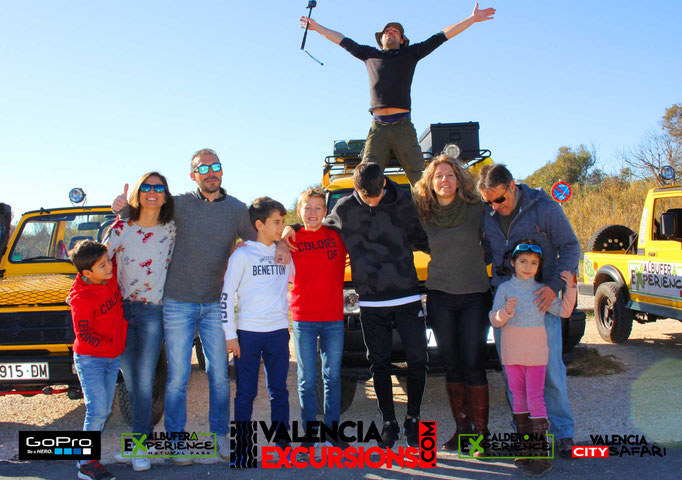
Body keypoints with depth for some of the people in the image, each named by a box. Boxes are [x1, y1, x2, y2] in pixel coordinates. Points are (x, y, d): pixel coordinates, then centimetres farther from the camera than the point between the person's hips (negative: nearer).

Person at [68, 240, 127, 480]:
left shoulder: (111, 276, -3)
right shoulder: (81, 298, -22)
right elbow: (84, 334, -21)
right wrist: (110, 347, -20)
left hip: (113, 357, 7)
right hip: (90, 358, -7)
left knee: (103, 410, 11)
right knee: (97, 410, -11)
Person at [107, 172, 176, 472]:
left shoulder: (171, 230, 0)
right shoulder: (121, 229, 0)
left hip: (153, 313, -2)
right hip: (122, 311, 2)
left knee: (144, 382, -3)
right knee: (130, 382, 11)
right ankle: (146, 435, 27)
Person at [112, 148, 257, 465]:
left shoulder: (237, 210, 3)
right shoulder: (178, 204, -1)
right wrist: (123, 206, -14)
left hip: (215, 305, 2)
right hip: (177, 303, -2)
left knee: (219, 375, 8)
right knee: (178, 377, 4)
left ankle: (220, 435, 24)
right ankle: (176, 440, 18)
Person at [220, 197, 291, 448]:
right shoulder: (242, 255, -3)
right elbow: (226, 295, -4)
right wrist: (230, 334, -7)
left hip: (278, 332, 3)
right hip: (248, 332, -3)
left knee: (279, 390, 10)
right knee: (246, 392, 5)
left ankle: (282, 441, 20)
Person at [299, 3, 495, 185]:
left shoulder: (410, 54, 18)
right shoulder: (370, 54, 22)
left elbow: (443, 36, 17)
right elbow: (342, 40, 32)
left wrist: (472, 19, 15)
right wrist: (316, 26, 37)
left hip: (402, 125, -1)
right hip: (377, 126, 1)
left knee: (418, 174, -7)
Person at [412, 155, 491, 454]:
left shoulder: (476, 210, -4)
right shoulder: (423, 215, 3)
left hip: (475, 295, -2)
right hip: (440, 297, 3)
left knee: (474, 365, -1)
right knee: (451, 365, 8)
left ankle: (481, 431, 10)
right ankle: (461, 428, 19)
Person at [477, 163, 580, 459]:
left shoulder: (544, 208, -7)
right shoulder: (486, 216, 4)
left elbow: (570, 248, -4)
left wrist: (555, 285, -17)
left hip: (541, 302, -3)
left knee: (550, 369, -1)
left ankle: (563, 432, 15)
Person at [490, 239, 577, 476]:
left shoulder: (541, 290, 2)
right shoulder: (504, 289, 1)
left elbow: (563, 311, 6)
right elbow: (494, 319, -4)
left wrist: (570, 287, -4)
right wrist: (506, 311, -24)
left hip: (536, 352, -1)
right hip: (511, 353, 2)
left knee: (535, 400, -6)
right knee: (519, 399, 11)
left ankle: (540, 454, -2)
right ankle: (526, 449, 23)